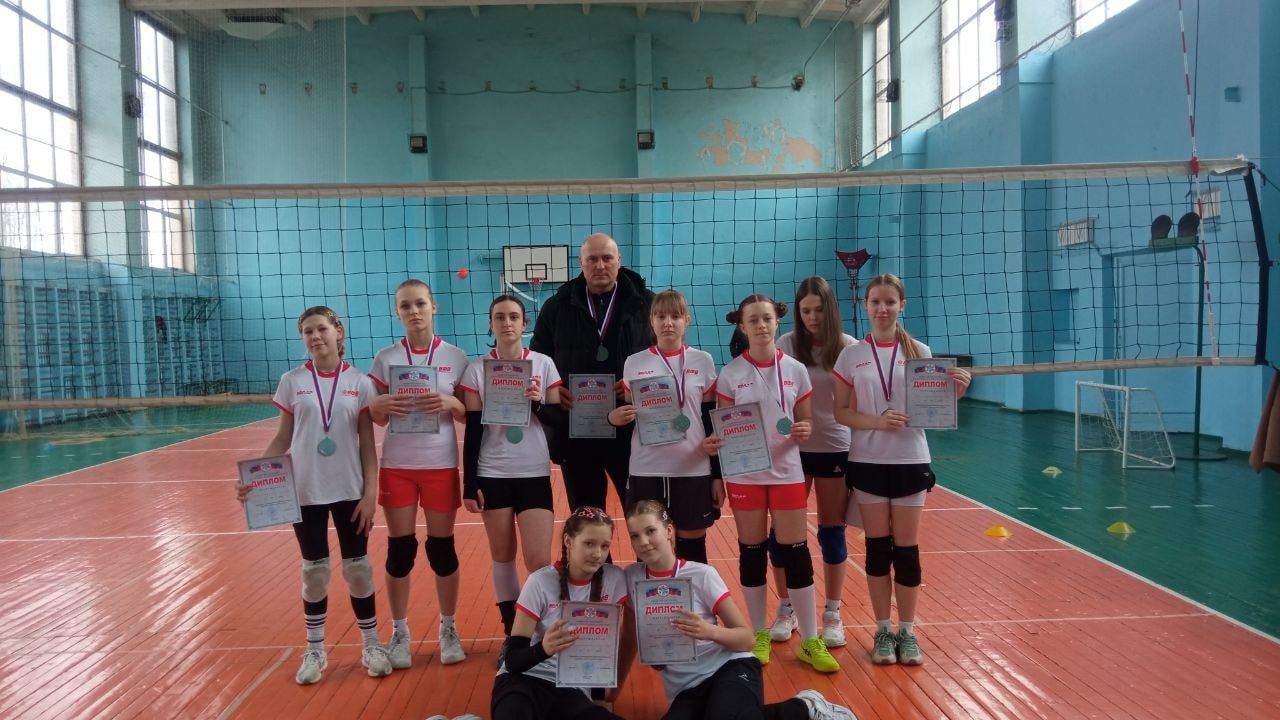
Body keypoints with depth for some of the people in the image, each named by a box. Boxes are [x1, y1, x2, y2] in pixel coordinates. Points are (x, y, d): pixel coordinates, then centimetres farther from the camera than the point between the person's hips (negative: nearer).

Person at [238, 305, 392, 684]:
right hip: (305, 491, 1)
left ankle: (371, 645, 22)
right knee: (314, 570, 10)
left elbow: (368, 445, -1)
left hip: (350, 490, -1)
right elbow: (282, 439, 6)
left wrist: (370, 494, -6)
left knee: (357, 567, 7)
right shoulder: (292, 381, 0)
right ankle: (314, 650, 25)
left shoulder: (360, 383, -3)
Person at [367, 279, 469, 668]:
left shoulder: (455, 357, -1)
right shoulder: (386, 358, 2)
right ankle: (399, 633, 20)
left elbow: (469, 414, 2)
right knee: (399, 549, 5)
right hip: (397, 465, 1)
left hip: (441, 465, -1)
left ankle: (448, 629, 22)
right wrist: (380, 405, -17)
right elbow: (376, 417, 6)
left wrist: (450, 404, -19)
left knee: (441, 547, 6)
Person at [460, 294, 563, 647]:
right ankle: (512, 633, 23)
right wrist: (469, 484, -3)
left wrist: (538, 403, -18)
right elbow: (472, 430, 0)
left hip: (534, 473, 0)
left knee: (539, 561, -6)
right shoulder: (477, 369, 0)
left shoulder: (544, 364, 0)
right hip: (492, 475, 0)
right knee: (503, 557, 8)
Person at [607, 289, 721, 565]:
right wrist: (614, 417, -11)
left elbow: (713, 421, 3)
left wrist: (718, 475, 1)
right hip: (646, 472, 1)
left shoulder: (703, 362, 2)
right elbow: (626, 413, 13)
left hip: (694, 471, -1)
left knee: (693, 546, 8)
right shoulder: (634, 363, 4)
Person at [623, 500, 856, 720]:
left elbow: (748, 638, -5)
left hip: (731, 668, -3)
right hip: (686, 690, 3)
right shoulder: (631, 578, 2)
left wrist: (710, 631, -23)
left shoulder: (701, 574, -6)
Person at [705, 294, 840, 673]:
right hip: (744, 474, 0)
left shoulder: (795, 370, 1)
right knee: (752, 552, 8)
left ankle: (811, 640, 12)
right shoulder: (730, 374, -2)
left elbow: (806, 423, 7)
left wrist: (804, 431, -15)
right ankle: (759, 635, 22)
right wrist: (714, 443, -19)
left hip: (787, 472, 0)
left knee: (796, 552, 1)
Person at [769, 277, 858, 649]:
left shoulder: (849, 347, -4)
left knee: (832, 531, 7)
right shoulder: (786, 345, -3)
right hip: (793, 448, 1)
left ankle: (833, 614, 22)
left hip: (835, 449, 0)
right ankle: (786, 609, 23)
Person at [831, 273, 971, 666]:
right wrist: (876, 421, -18)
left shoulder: (919, 352, 1)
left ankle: (907, 631, 20)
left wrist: (956, 391, -15)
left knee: (906, 547, 6)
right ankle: (883, 630, 20)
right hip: (868, 462, 0)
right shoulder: (851, 355, 0)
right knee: (877, 546, 6)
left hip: (911, 461, 0)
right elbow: (841, 412, -1)